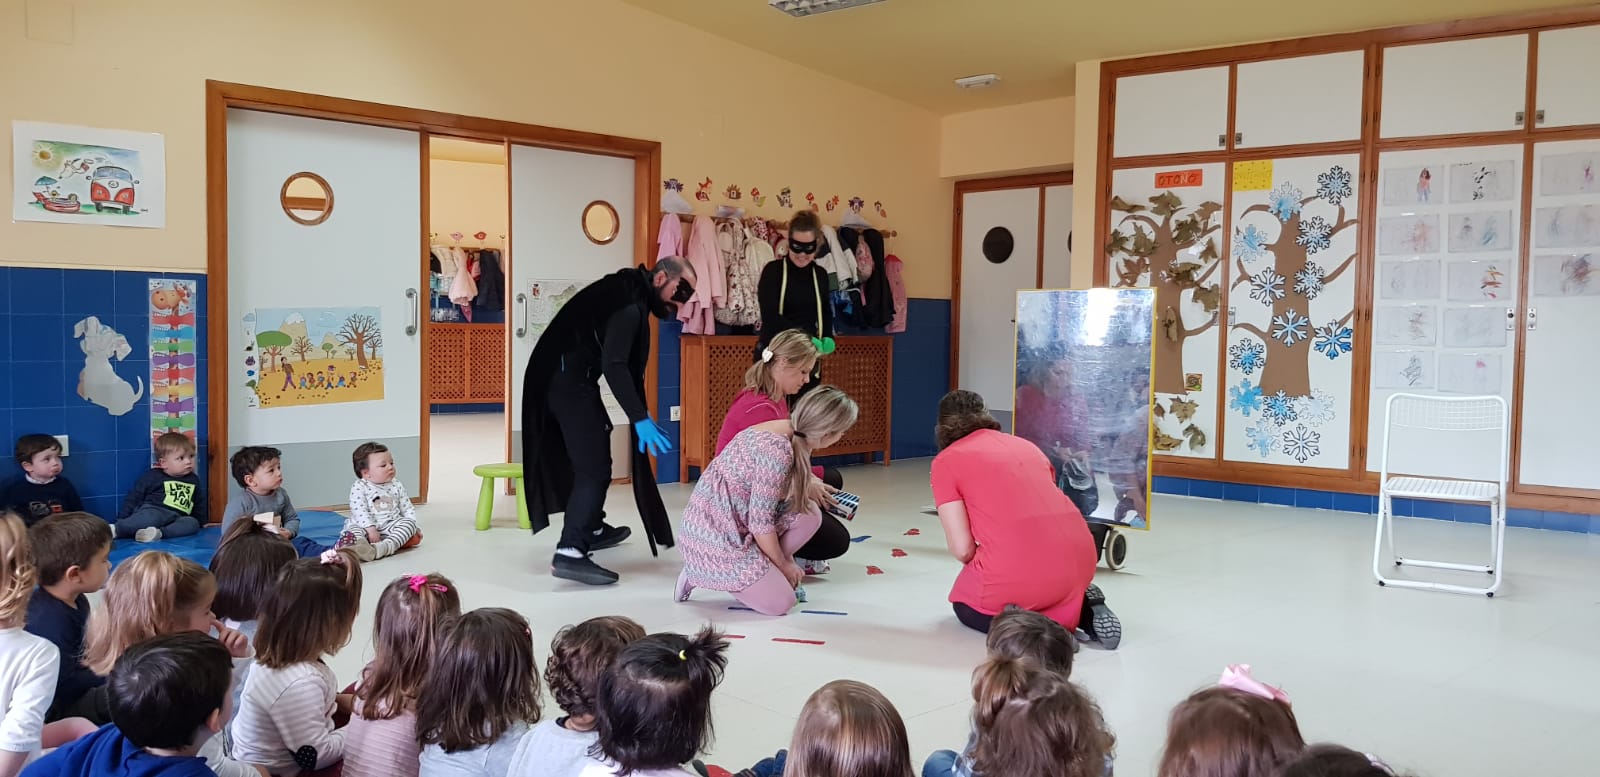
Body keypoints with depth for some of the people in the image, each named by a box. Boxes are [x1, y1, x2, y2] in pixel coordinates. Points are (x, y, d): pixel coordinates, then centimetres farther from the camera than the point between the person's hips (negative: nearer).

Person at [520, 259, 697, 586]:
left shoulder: (630, 293, 14)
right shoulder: (631, 305, -16)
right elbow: (614, 365, -26)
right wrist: (640, 418, -28)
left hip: (564, 379, 11)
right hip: (572, 384, -11)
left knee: (591, 456, 23)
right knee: (594, 467, -12)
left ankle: (592, 529, 37)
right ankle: (569, 553, -18)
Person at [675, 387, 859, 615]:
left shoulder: (791, 434, 0)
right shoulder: (777, 451, -28)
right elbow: (760, 523, -20)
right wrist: (783, 564, -7)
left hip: (737, 524, 9)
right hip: (715, 534, -9)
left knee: (809, 514, -1)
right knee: (780, 603, -8)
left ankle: (753, 571, 10)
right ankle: (702, 574, 6)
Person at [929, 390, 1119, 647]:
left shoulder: (946, 461, 7)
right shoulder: (1025, 445, 23)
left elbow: (962, 549, 0)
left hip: (1015, 572, -6)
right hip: (1079, 560, 6)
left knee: (965, 605, 27)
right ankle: (1083, 609, 10)